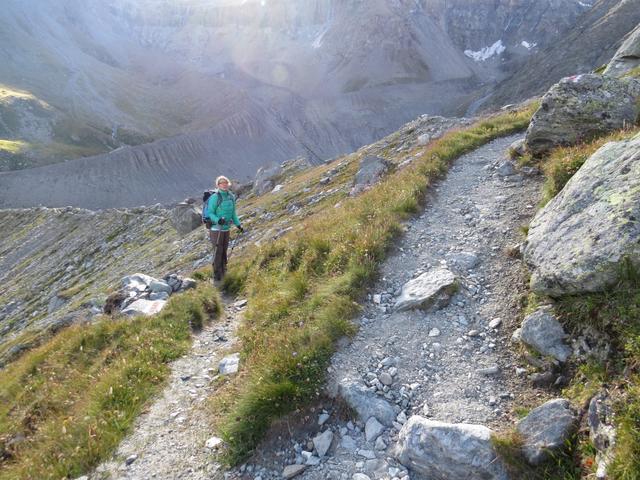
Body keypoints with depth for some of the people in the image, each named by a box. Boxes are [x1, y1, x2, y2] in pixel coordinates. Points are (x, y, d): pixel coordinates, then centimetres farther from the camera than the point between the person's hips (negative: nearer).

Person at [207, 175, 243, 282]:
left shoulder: (231, 197, 5)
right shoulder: (215, 197, -16)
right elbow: (210, 213, -15)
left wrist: (238, 225, 12)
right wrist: (218, 220, -33)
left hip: (226, 228, 6)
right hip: (216, 229, -6)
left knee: (224, 251, 13)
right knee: (218, 252, -6)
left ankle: (223, 271, 27)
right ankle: (217, 275, 2)